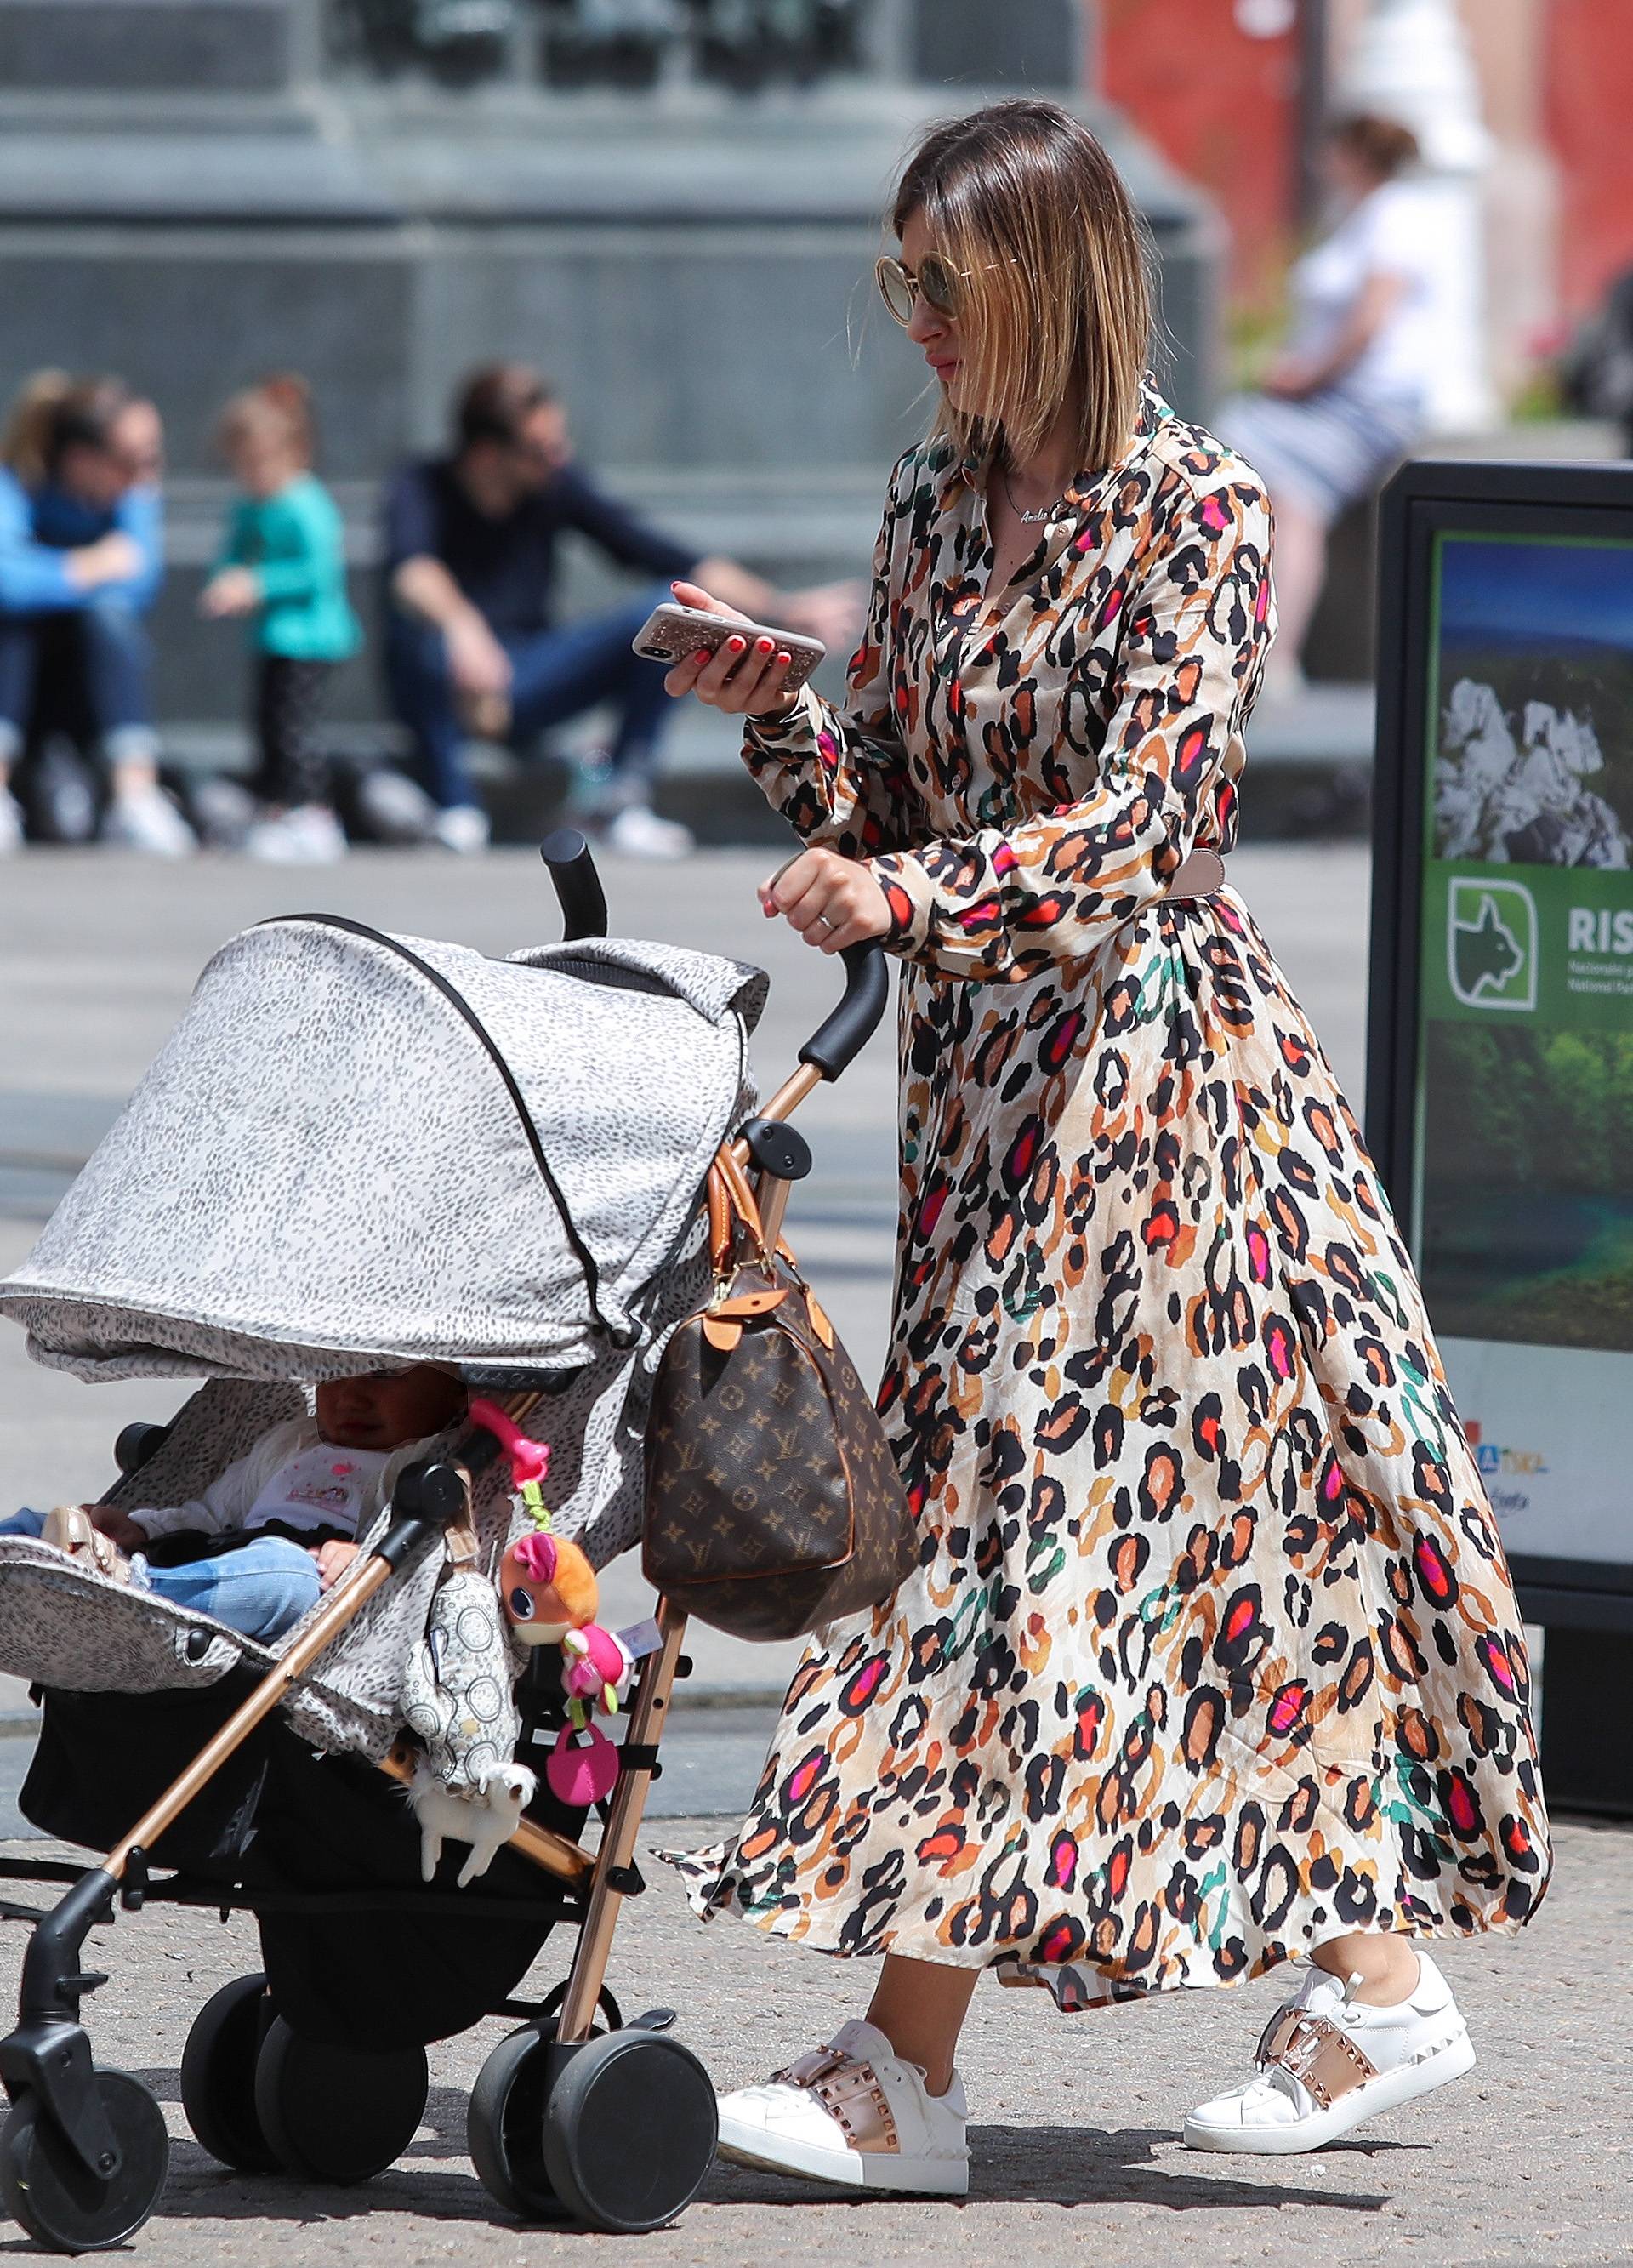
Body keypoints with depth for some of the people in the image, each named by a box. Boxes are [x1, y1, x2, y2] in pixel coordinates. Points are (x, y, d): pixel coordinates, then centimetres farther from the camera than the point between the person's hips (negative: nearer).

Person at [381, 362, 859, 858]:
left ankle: (621, 802, -11)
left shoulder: (557, 485, -4)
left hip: (526, 690, 4)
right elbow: (410, 571, -38)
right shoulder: (423, 491, -17)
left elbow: (656, 552, -4)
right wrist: (464, 626, -60)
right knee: (417, 630, -38)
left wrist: (783, 608, -12)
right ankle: (455, 806, -25)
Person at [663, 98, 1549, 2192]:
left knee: (1047, 1508, -10)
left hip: (1150, 1050, -8)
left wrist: (913, 897, -30)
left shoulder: (1193, 518, -10)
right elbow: (888, 810, 14)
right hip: (981, 1075, 8)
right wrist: (775, 713, -4)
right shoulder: (936, 508, 11)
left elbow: (1142, 825, -19)